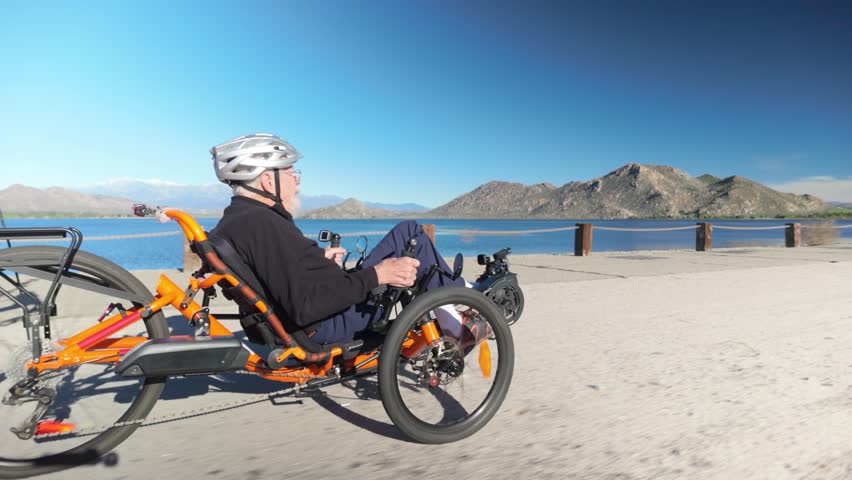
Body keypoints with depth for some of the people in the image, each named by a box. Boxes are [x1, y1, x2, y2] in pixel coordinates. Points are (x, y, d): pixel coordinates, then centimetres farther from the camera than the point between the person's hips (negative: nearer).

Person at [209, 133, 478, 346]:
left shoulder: (232, 222, 8)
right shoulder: (263, 224, -24)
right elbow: (306, 306, -31)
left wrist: (318, 259, 19)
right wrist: (376, 276, -27)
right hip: (328, 327, -10)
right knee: (411, 235, -6)